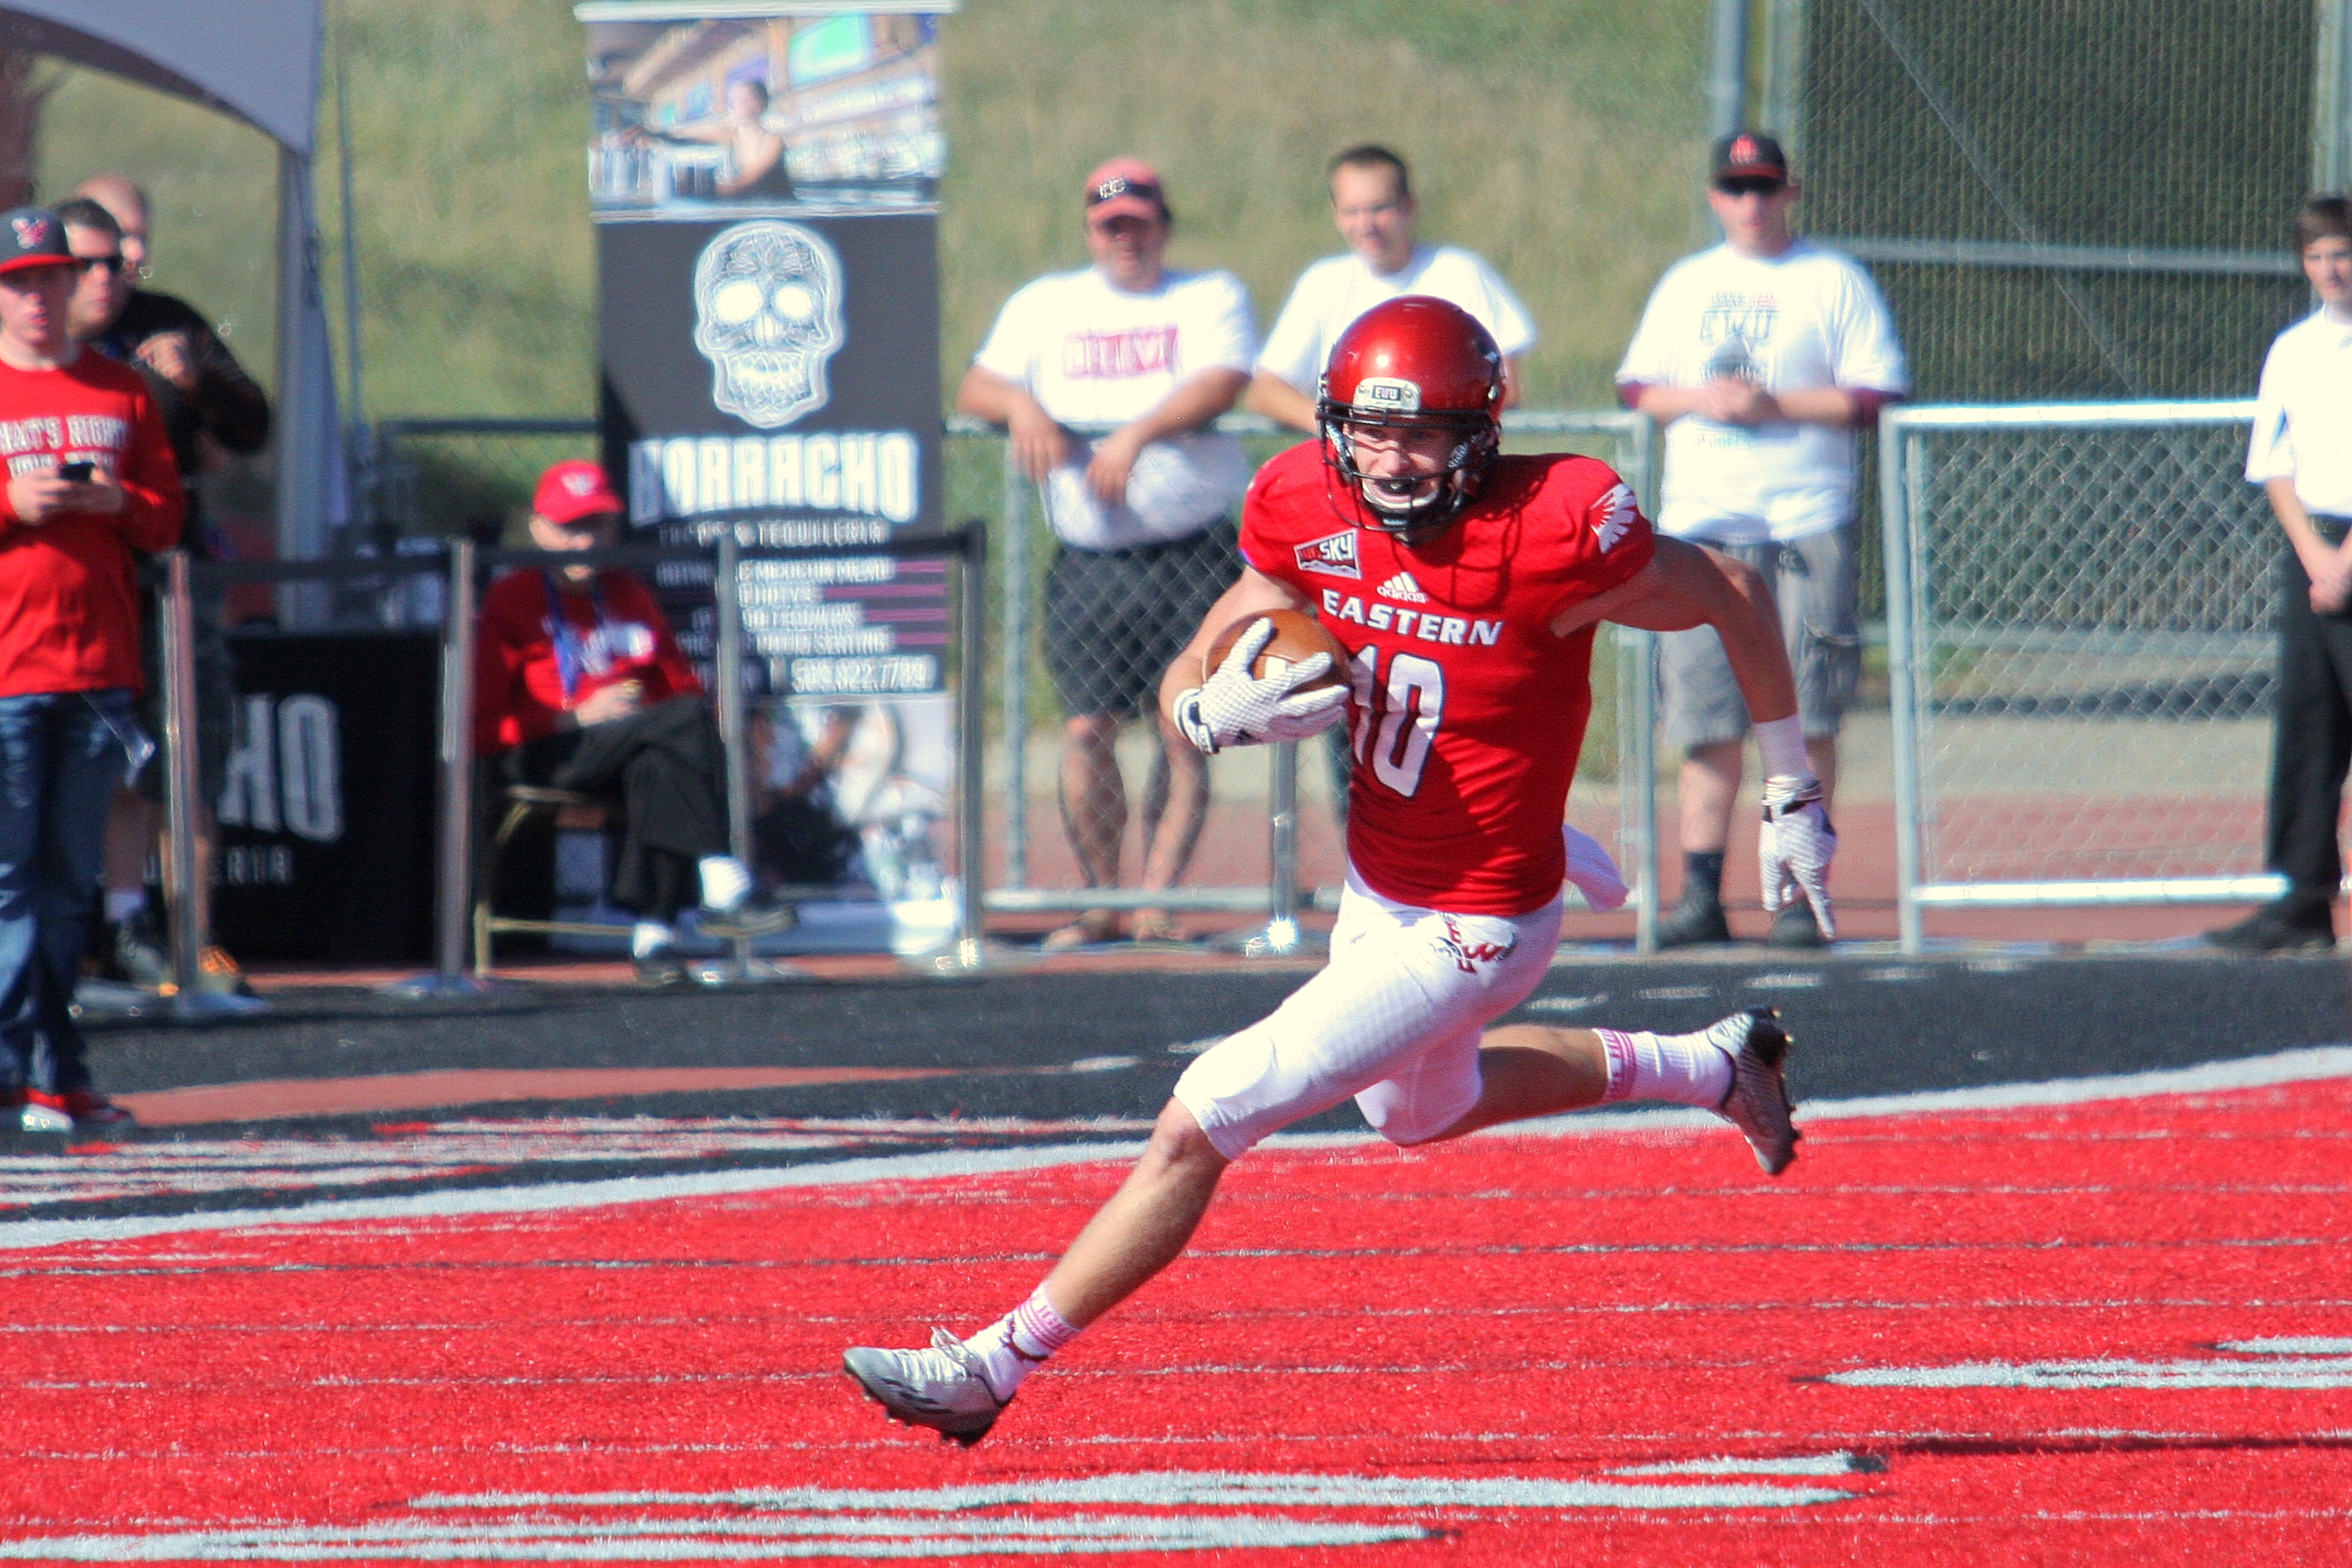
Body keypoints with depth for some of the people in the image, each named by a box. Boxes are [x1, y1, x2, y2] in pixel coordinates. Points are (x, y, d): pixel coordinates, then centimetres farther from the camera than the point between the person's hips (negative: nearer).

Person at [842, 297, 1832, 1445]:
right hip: (1375, 892, 8)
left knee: (1201, 1123, -12)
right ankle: (1714, 1068, 49)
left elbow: (1734, 600, -10)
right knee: (1420, 1108, 35)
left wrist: (1792, 793, 0)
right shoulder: (1315, 519, -10)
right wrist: (1225, 712, -29)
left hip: (1471, 932, -8)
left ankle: (994, 1365, 0)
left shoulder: (1549, 535, -26)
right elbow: (1182, 691, -3)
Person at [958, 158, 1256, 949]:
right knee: (1086, 731, -5)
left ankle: (1157, 900, -4)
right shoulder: (1044, 305, 16)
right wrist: (1021, 405, -13)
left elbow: (1220, 385, -12)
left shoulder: (1212, 298, 6)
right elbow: (974, 388, 10)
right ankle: (1100, 900, 5)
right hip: (1089, 560, 2)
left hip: (1192, 554, -2)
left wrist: (1136, 434, -25)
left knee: (1185, 733, -7)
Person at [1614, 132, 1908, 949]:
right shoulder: (1684, 286, 17)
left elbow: (1876, 396, -4)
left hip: (1805, 521, -4)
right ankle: (1701, 895, 4)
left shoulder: (1834, 282, 3)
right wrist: (1698, 398, -5)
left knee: (1805, 716, -5)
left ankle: (1804, 895, -2)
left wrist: (1775, 405, -14)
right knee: (1706, 717, 2)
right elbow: (1636, 387, 16)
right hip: (1701, 521, 4)